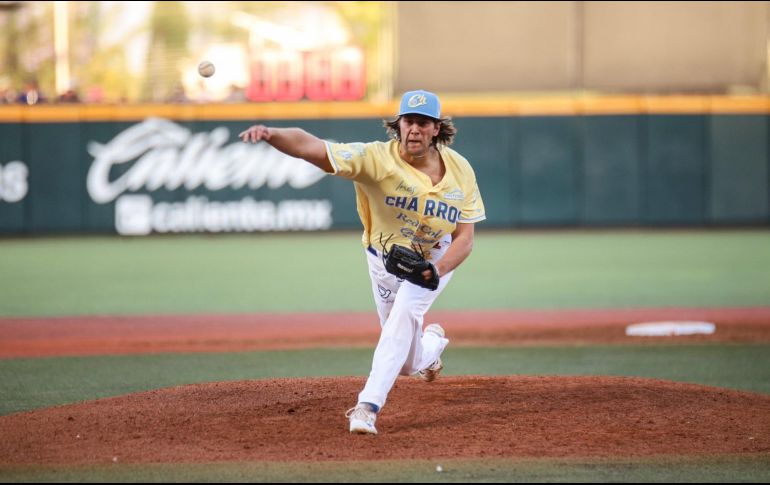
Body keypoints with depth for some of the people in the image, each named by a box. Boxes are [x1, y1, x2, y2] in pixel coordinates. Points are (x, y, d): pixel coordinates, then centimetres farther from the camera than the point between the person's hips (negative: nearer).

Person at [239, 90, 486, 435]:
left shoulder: (460, 170, -20)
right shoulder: (377, 158, -30)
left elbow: (465, 238, -16)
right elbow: (311, 146, -42)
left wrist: (438, 270, -36)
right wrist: (271, 134, -61)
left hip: (437, 259, 0)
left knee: (404, 315, -28)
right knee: (408, 363, 10)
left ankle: (368, 407, -27)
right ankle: (431, 345, 50)